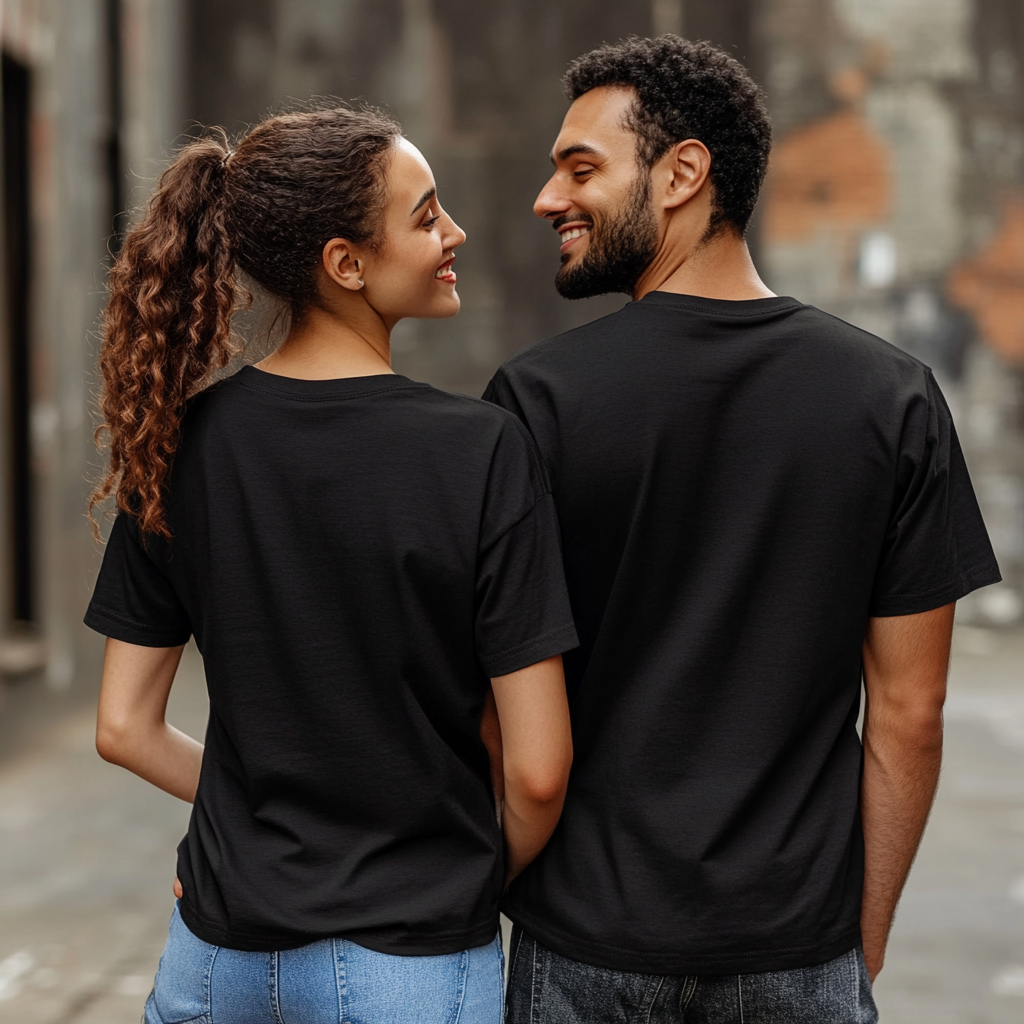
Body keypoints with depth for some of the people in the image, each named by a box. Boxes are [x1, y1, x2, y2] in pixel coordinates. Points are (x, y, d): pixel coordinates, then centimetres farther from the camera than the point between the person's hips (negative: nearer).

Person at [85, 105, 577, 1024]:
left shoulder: (182, 440, -4)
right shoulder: (481, 450, -17)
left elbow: (124, 727, 2)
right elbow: (536, 770, -16)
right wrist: (490, 881, 4)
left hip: (222, 947, 5)